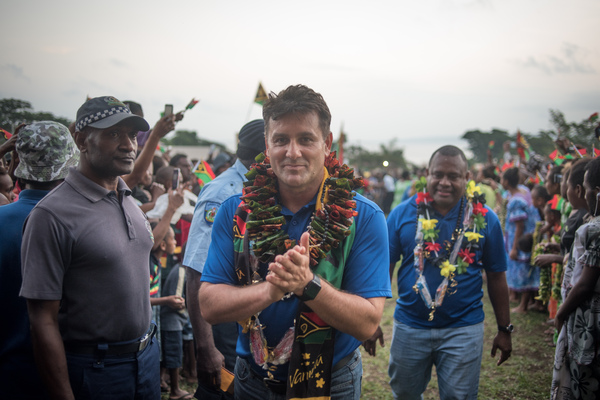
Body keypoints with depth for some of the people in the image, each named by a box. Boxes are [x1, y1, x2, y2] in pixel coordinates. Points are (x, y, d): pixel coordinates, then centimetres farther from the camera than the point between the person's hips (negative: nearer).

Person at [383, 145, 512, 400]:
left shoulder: (484, 218, -3)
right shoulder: (403, 213, -3)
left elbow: (496, 277, 3)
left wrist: (504, 329, 4)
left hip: (463, 328, -1)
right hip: (409, 326, 1)